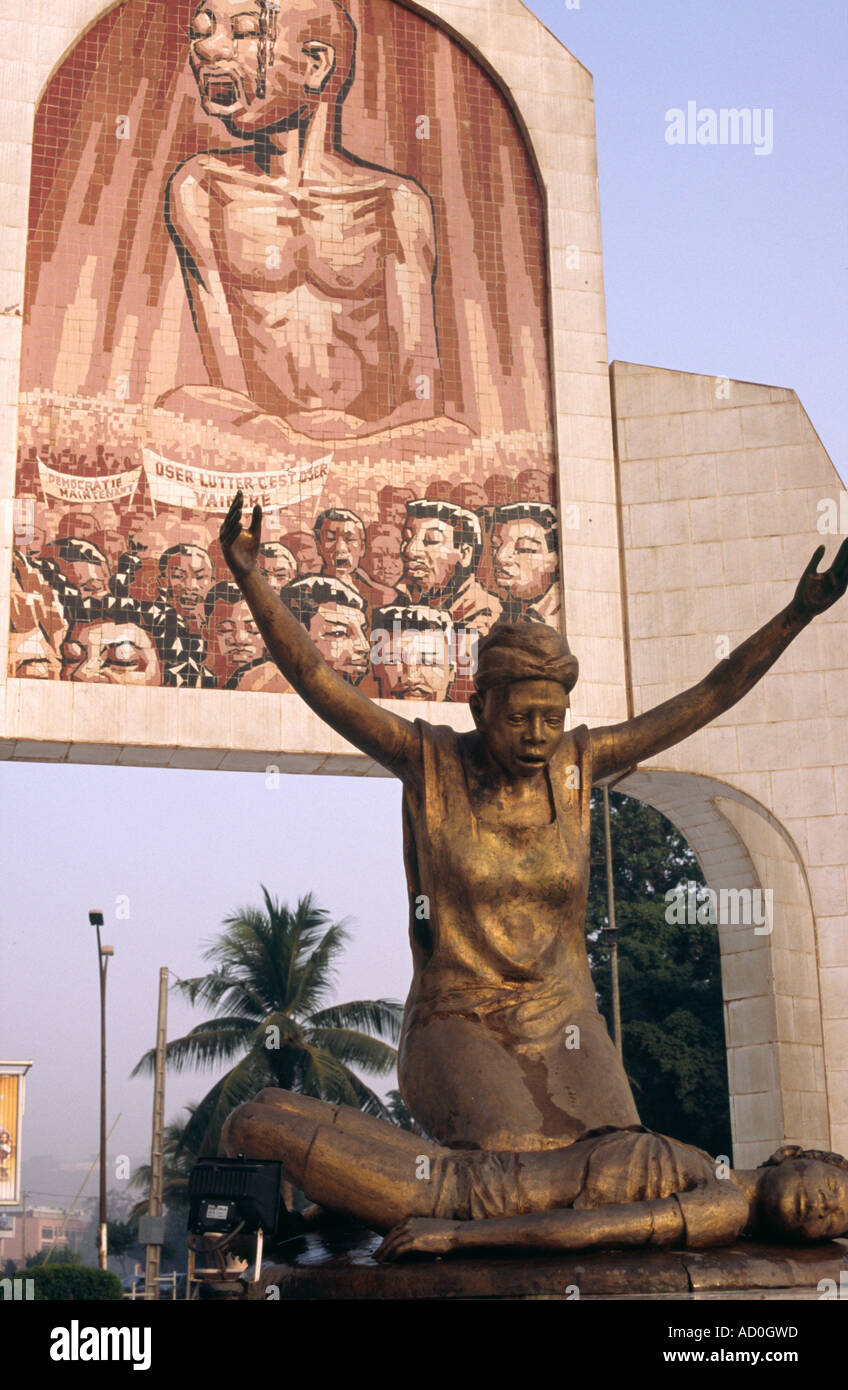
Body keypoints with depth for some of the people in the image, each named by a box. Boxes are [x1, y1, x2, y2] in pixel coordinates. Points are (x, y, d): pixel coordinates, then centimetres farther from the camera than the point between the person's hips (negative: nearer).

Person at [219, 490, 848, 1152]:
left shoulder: (575, 762, 3)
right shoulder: (430, 760, -4)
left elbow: (705, 700, 4)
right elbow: (316, 679, -11)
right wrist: (250, 578, -23)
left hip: (561, 1027, 4)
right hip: (459, 1029, -4)